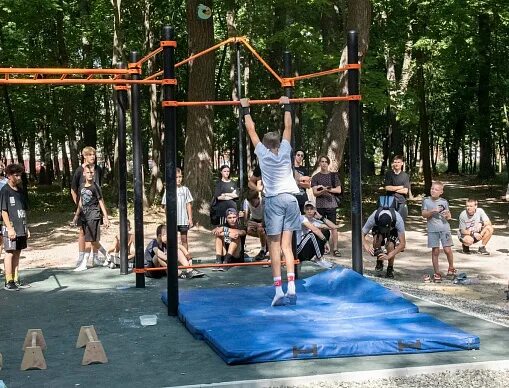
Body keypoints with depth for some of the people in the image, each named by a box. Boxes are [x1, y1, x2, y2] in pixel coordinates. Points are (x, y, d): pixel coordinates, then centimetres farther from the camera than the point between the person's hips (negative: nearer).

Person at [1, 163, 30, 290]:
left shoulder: (20, 191, 13)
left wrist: (26, 227, 16)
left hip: (21, 228, 7)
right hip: (11, 229, -7)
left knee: (17, 253, 11)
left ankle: (16, 280, 17)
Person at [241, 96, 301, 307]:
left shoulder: (262, 152, 3)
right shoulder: (285, 150, 7)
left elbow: (251, 130, 11)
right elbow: (288, 127, 20)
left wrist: (245, 109, 22)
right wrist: (287, 106, 30)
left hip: (274, 200, -3)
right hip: (290, 198, 3)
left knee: (275, 246, -3)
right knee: (287, 245, 3)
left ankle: (279, 291, -9)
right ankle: (291, 289, -6)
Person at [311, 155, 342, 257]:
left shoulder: (334, 176, 10)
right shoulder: (315, 177, 7)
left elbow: (339, 190, 4)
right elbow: (315, 192, -1)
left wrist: (329, 189, -9)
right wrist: (323, 191, -20)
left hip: (331, 204, 0)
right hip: (320, 205, 0)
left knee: (333, 226, -3)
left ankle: (335, 248, -2)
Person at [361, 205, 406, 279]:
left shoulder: (398, 219, -40)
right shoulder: (373, 217, -38)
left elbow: (402, 243, -38)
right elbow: (362, 235, -30)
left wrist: (388, 256, -47)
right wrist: (367, 247, -49)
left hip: (393, 230, -1)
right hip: (378, 228, 1)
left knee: (390, 246, -31)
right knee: (377, 238, -34)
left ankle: (390, 269, -4)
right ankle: (379, 263, -10)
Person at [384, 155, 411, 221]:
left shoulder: (405, 176, 4)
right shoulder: (388, 174, 4)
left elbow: (405, 191, -4)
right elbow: (387, 188, -5)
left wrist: (393, 188, -5)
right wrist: (401, 187, -3)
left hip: (402, 202, 0)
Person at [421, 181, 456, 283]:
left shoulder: (444, 202, 8)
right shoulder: (426, 200, 6)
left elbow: (449, 217, 13)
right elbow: (423, 214, -2)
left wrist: (447, 215, -10)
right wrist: (433, 211, -16)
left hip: (444, 228, 0)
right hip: (432, 229, 0)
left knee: (447, 249, -5)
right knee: (435, 251, 0)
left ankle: (451, 268, 19)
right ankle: (437, 273, 8)